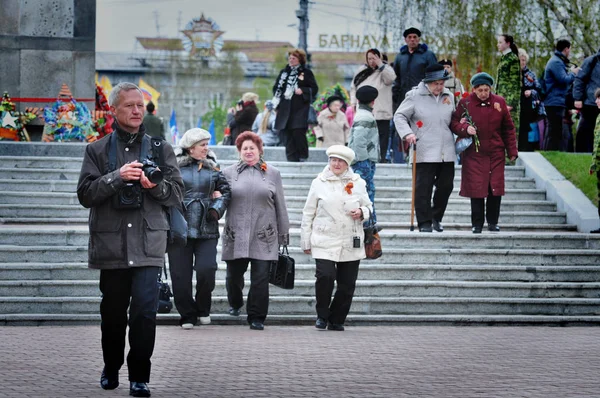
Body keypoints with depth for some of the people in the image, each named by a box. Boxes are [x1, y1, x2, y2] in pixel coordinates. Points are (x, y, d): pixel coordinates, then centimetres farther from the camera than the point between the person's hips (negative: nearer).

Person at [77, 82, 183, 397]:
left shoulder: (161, 149, 11)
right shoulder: (97, 150, 9)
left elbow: (176, 194, 8)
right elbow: (85, 194, -1)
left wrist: (155, 185, -12)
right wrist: (117, 177, -14)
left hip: (148, 244, -1)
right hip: (111, 245, 1)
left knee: (145, 311, -11)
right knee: (113, 312, 9)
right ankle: (111, 369, 28)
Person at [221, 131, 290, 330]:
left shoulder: (272, 174, 9)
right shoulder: (229, 173, 8)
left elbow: (280, 206, 10)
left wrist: (283, 233, 9)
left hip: (264, 236, 0)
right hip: (236, 235, 1)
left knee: (260, 277, -3)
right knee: (234, 275, 8)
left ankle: (256, 317, 6)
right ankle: (235, 303, 38)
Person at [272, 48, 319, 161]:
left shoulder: (306, 73, 5)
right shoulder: (284, 72, 17)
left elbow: (314, 88, 4)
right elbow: (276, 87, 22)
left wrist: (303, 91, -13)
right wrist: (276, 101, 9)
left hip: (299, 107, -4)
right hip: (285, 108, 4)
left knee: (298, 131, -13)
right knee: (286, 132, -1)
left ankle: (302, 156, -2)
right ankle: (291, 156, 3)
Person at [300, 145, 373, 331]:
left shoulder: (358, 183, 8)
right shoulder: (319, 183, 5)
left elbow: (368, 207, 20)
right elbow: (308, 214, 9)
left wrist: (362, 213, -4)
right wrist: (306, 241, 7)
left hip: (351, 243, 2)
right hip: (325, 241, -2)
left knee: (347, 284, 3)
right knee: (325, 276, -20)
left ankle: (336, 320, 19)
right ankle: (322, 315, 2)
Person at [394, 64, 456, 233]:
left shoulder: (448, 96, 12)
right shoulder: (415, 96, -3)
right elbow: (399, 116, -1)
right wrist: (407, 133, -16)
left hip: (447, 152, 5)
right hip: (425, 152, -5)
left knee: (446, 185, 8)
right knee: (424, 187, -5)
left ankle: (436, 217, 26)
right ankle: (424, 222, 3)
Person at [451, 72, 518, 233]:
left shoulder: (499, 102, 4)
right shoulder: (465, 103, -1)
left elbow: (508, 128, 9)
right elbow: (454, 123, 3)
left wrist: (512, 151, 7)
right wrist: (465, 129, -18)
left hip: (496, 154, 2)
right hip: (474, 154, -2)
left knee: (496, 189, 2)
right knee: (476, 189, -4)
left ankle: (493, 222, 17)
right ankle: (477, 224, 7)